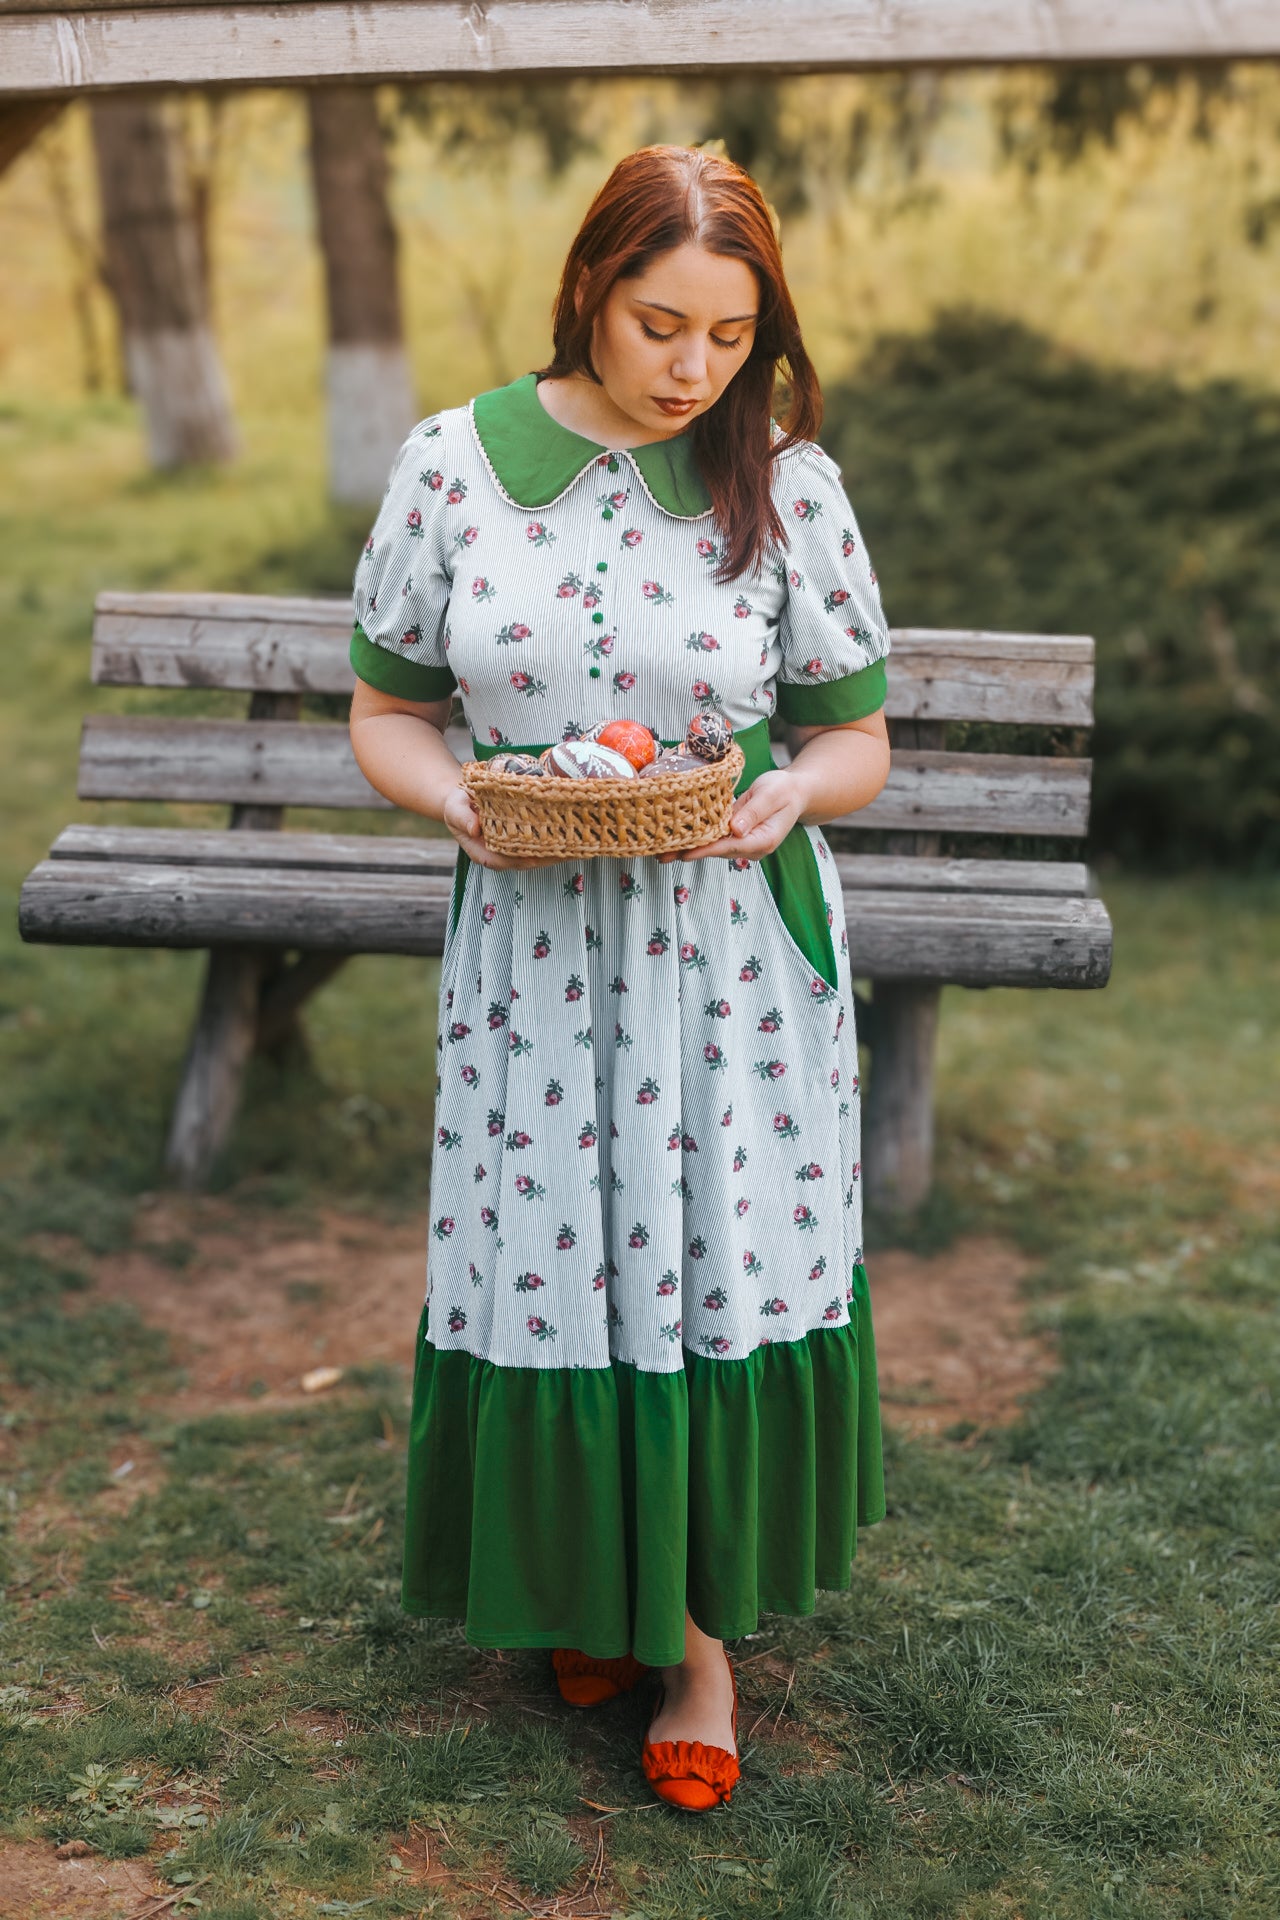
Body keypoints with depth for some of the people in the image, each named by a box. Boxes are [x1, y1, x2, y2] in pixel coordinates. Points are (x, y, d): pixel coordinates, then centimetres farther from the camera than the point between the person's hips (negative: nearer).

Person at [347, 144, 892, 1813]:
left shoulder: (787, 482, -2)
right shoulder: (453, 465, -2)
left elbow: (857, 738, 4)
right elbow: (385, 711, 5)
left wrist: (789, 798, -18)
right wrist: (461, 801, -16)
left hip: (737, 951, 0)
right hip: (533, 945, 1)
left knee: (726, 1270, 4)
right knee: (550, 1268, 7)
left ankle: (705, 1626, 26)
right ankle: (591, 1579, 36)